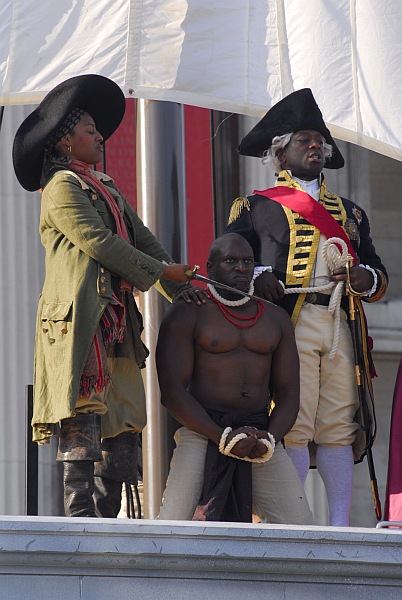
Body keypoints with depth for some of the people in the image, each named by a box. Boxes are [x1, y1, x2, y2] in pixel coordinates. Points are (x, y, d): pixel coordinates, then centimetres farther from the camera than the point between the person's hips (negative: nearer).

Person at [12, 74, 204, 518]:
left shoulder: (106, 189, 25)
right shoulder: (61, 188, -3)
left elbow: (141, 238, 20)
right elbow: (101, 244, -12)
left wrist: (179, 289, 6)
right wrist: (164, 272, -7)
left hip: (117, 326, 9)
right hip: (79, 321, -9)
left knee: (124, 425, 5)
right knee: (82, 421, -14)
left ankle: (106, 518, 6)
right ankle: (80, 519, -17)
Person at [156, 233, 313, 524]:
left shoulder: (276, 319, 18)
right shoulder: (187, 314, 4)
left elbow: (288, 393, 13)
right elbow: (172, 391, -5)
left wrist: (270, 438, -9)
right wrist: (223, 436, -17)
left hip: (262, 431, 4)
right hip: (203, 431, -4)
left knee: (301, 529, -14)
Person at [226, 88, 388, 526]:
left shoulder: (349, 213, 27)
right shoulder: (257, 207, 14)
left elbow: (379, 275, 24)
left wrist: (360, 277, 0)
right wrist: (258, 280, -14)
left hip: (339, 328, 4)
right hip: (290, 323, -4)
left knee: (339, 428, -2)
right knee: (294, 427, -11)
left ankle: (340, 526, -3)